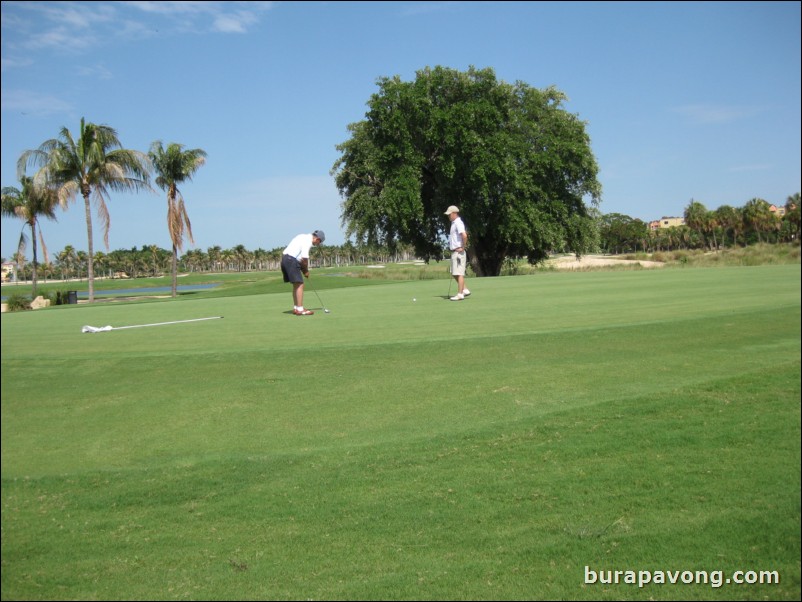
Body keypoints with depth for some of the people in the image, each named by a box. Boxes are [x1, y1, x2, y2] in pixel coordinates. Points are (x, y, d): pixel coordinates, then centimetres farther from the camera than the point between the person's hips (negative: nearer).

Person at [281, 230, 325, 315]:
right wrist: (306, 271, -1)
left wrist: (303, 270, 11)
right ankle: (300, 309, -7)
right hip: (291, 260, -10)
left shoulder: (305, 237, 17)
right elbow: (304, 258, -17)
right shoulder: (308, 241, -13)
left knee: (296, 285, 16)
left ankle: (296, 308, 21)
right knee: (299, 284, -8)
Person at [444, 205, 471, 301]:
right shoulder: (454, 223, 16)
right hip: (454, 252, 10)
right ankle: (464, 290, 18)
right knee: (454, 273, 13)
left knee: (459, 273, -8)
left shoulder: (458, 223, -15)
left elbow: (464, 235, -30)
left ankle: (460, 294, -5)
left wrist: (463, 247, -20)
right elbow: (465, 233, 30)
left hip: (458, 252, -10)